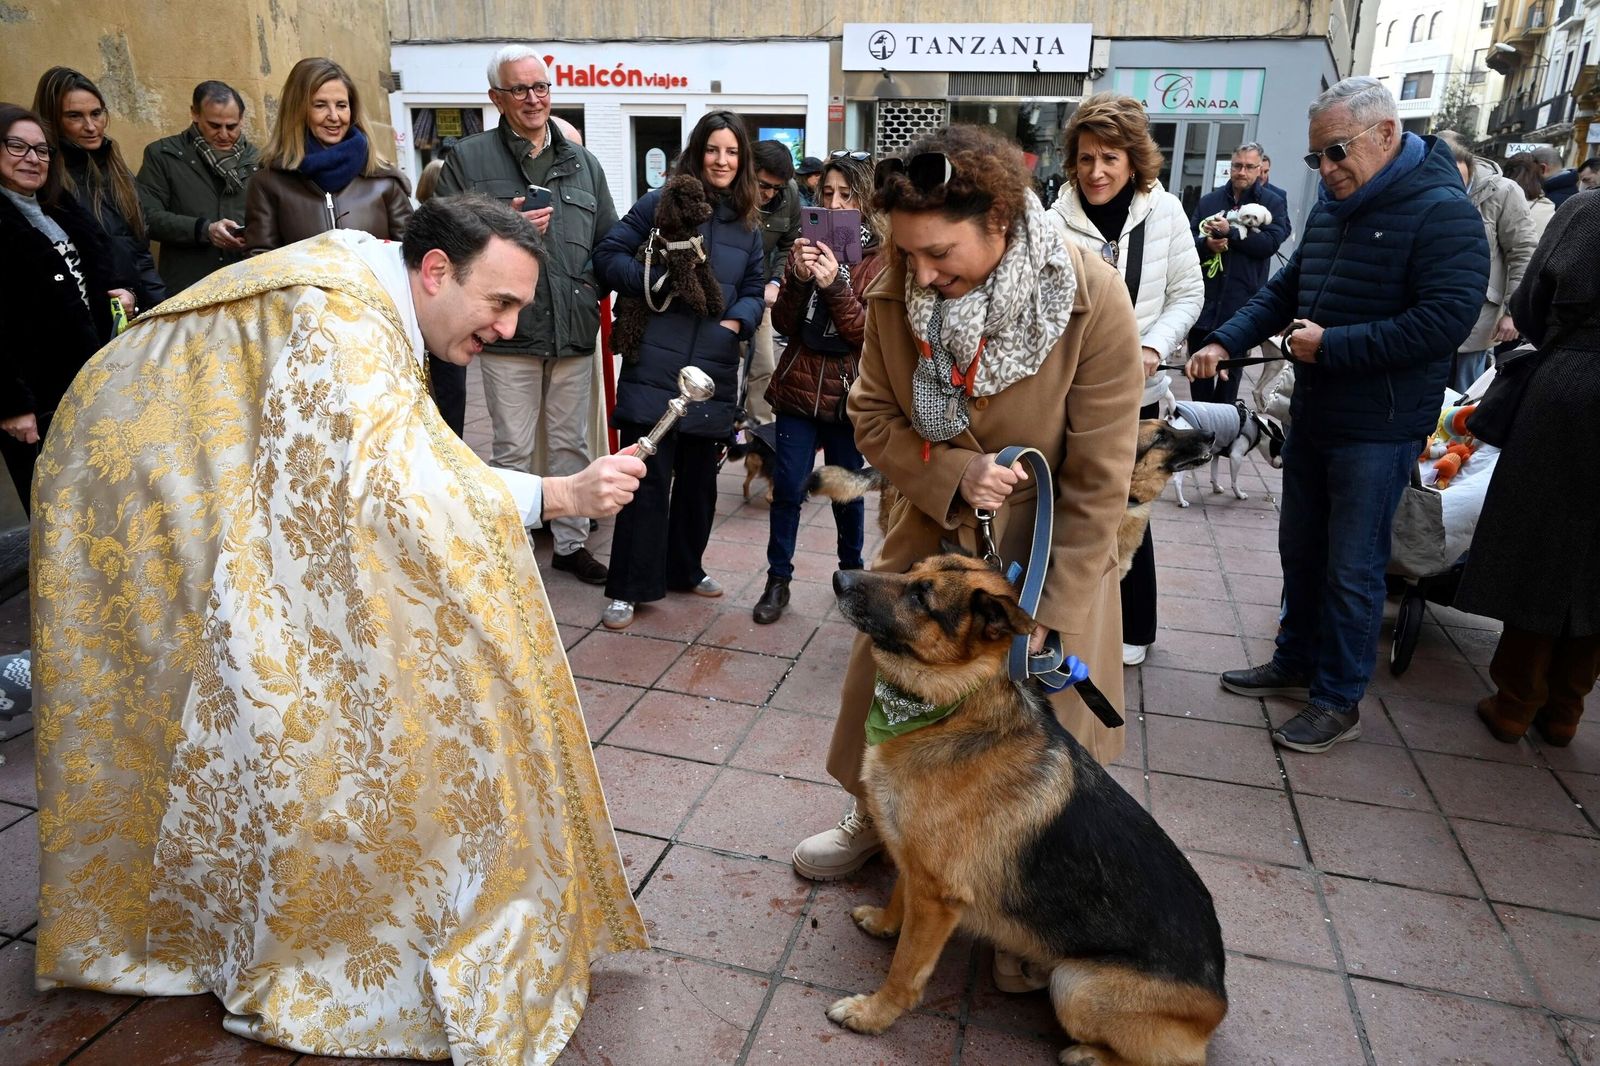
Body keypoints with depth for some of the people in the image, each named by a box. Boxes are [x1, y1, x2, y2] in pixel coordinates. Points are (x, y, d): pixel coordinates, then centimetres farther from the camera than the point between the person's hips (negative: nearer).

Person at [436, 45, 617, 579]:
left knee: (570, 444, 12)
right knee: (513, 449, 4)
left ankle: (572, 541, 25)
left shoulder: (582, 161, 14)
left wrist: (593, 286, 2)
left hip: (575, 331, 3)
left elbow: (610, 241, 17)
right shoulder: (469, 159, 2)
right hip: (509, 330, -3)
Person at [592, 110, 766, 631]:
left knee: (700, 478, 15)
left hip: (713, 372, 5)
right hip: (654, 369, -5)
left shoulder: (747, 223, 13)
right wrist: (658, 278, -17)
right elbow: (608, 256, -2)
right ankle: (627, 587, 10)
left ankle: (684, 569, 33)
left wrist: (737, 320, -9)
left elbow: (754, 290, 12)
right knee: (648, 480, -2)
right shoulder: (660, 203, -1)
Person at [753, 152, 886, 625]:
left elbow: (871, 333, -12)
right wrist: (798, 279, -16)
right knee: (788, 488, 1)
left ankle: (852, 570, 31)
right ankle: (778, 580, 14)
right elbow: (783, 324, 2)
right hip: (798, 387, 2)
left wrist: (836, 286, -25)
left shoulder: (882, 258, -3)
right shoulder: (808, 246, 7)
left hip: (848, 394, -2)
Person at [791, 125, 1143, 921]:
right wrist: (951, 473, -22)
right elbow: (873, 415, -3)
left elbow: (1097, 481, -19)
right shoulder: (896, 287, -14)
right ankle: (872, 819, 41)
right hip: (935, 523, 4)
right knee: (883, 670, 13)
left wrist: (1051, 621, -19)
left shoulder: (1091, 300, -24)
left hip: (1050, 542, -3)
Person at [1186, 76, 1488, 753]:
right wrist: (1226, 341, 1)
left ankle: (1339, 701, 16)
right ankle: (1296, 664, 34)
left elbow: (1446, 321, -23)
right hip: (1312, 415, 8)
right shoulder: (1332, 207, 10)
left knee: (1351, 569, 1)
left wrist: (1332, 344, -22)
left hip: (1378, 430, -8)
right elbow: (1284, 290, 17)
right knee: (1301, 549, 17)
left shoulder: (1442, 211, -14)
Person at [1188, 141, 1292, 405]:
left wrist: (1230, 232, -18)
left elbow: (1271, 242, -11)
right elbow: (1190, 241, 6)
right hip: (1204, 300, 2)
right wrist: (1206, 244, -15)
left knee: (1230, 371, 9)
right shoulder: (1209, 201, 11)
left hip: (1242, 304, -2)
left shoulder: (1273, 203, 3)